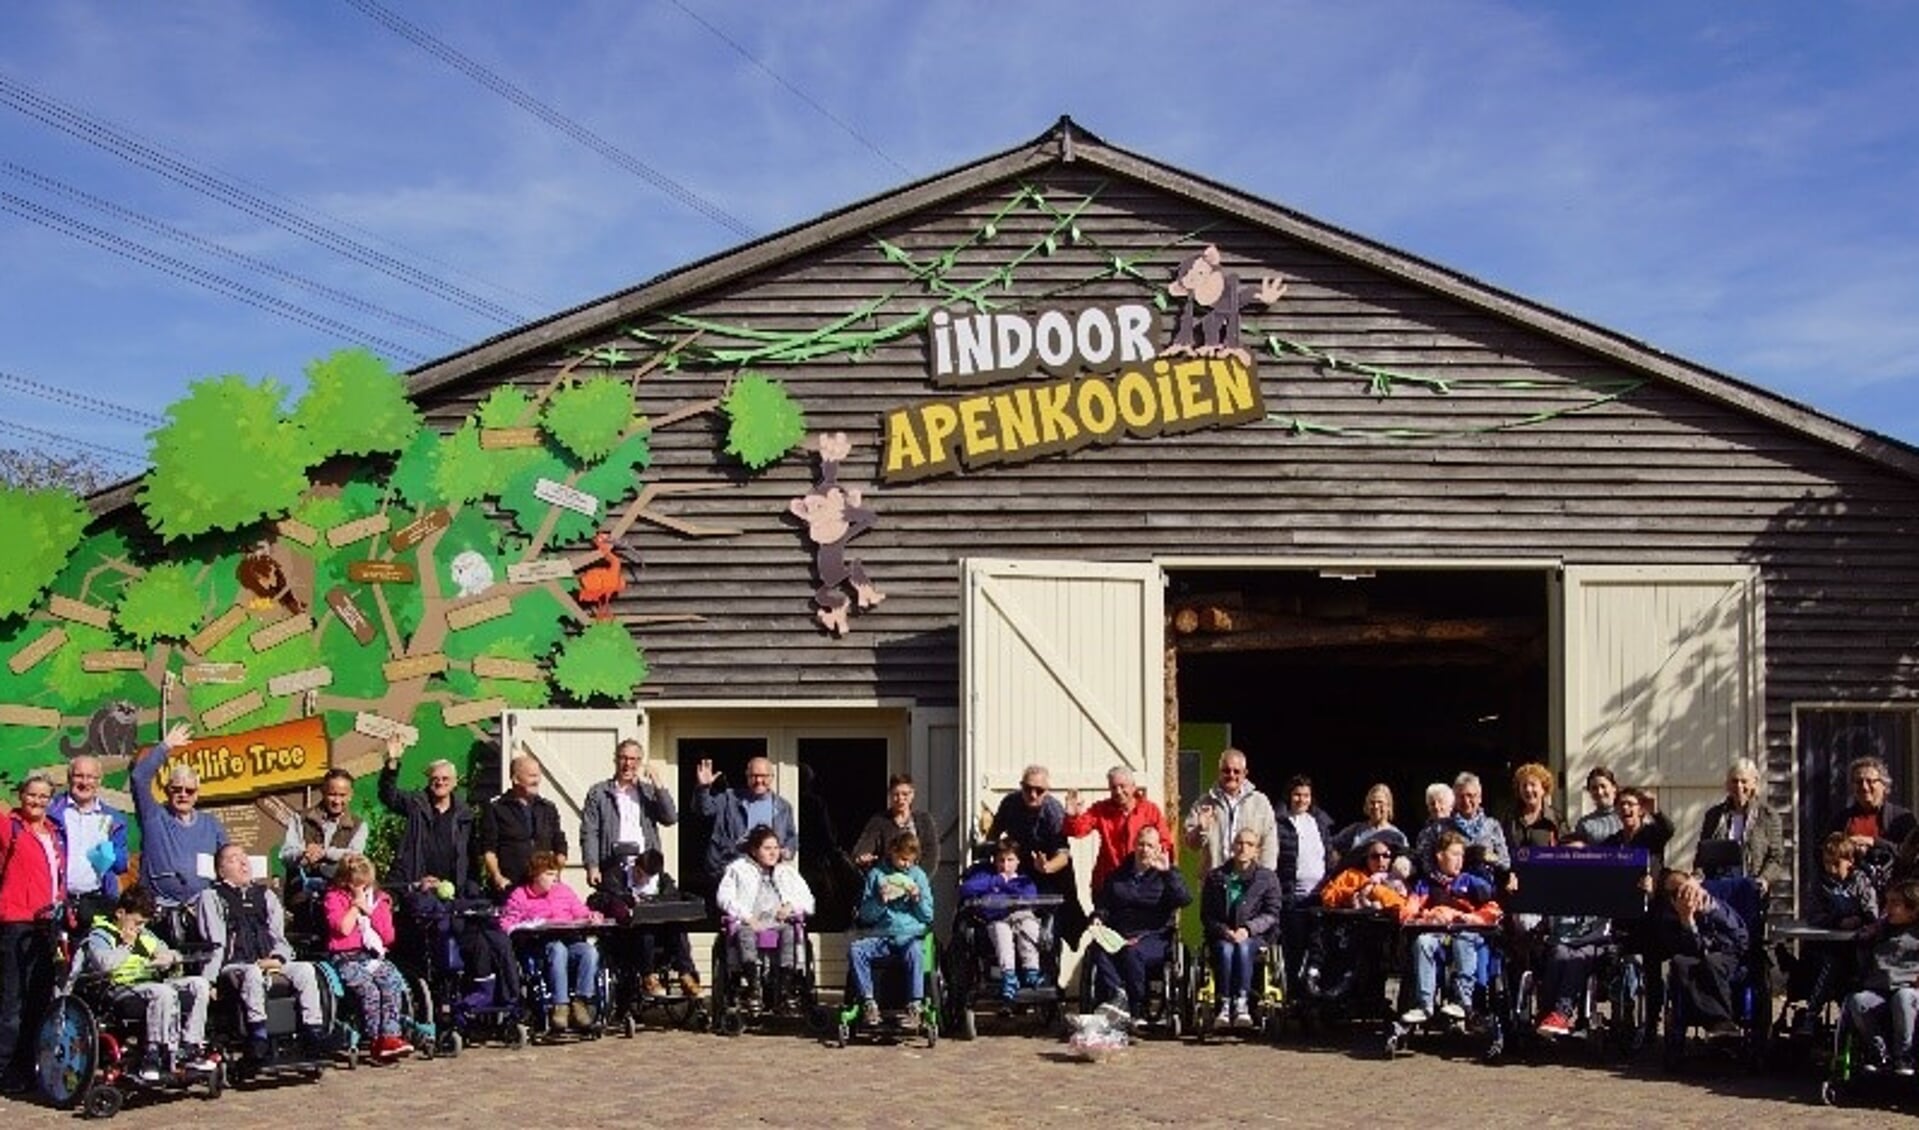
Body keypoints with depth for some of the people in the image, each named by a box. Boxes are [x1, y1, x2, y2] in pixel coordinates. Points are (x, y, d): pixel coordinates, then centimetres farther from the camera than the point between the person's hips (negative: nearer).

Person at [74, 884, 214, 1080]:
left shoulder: (145, 935, 26)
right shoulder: (99, 935, 3)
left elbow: (168, 952, 32)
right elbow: (104, 963, -18)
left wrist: (169, 958, 7)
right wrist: (126, 945, -3)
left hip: (152, 982, 8)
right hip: (122, 988, -8)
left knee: (199, 985, -9)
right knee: (164, 993, -37)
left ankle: (190, 1049, -12)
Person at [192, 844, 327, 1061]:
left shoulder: (266, 895, 26)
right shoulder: (211, 897, 12)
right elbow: (214, 945, 0)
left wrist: (277, 958, -4)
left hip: (269, 963, 4)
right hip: (234, 966, -4)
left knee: (305, 969, -24)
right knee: (252, 973, -38)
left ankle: (314, 1032, -29)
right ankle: (257, 1034, -40)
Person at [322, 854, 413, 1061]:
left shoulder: (378, 899, 18)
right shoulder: (334, 897, 7)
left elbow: (388, 936, 12)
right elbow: (342, 928, -10)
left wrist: (370, 911, 4)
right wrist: (355, 906, -3)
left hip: (375, 956, 4)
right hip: (347, 959, -4)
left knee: (393, 984, -26)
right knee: (368, 989, -29)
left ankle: (390, 1036, -31)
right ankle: (375, 1040, -23)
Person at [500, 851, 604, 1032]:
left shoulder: (564, 891, 22)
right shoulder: (519, 896, 9)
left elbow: (582, 914, 25)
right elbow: (506, 924, 1)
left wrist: (592, 918, 3)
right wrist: (526, 929, -16)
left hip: (571, 941, 4)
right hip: (540, 947, -4)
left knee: (590, 951, -31)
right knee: (558, 949, -39)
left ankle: (581, 1002, -27)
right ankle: (560, 1006, -39)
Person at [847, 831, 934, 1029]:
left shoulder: (919, 876, 11)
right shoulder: (876, 875, 8)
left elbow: (928, 916, 10)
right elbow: (865, 915, 6)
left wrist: (918, 898, -8)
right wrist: (880, 901, -12)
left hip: (910, 936, -1)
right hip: (880, 936, 1)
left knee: (915, 952, -36)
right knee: (854, 950, -28)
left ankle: (914, 1008, -30)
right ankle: (869, 1003, -21)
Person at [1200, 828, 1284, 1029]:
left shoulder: (1267, 878, 9)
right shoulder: (1215, 877, 13)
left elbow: (1272, 914, 1)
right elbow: (1206, 915, 9)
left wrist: (1248, 929, -15)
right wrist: (1224, 931, -10)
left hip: (1253, 935, -1)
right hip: (1221, 935, 1)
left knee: (1243, 948, -35)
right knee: (1226, 950, -33)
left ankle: (1242, 1003, -40)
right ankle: (1224, 1005, -38)